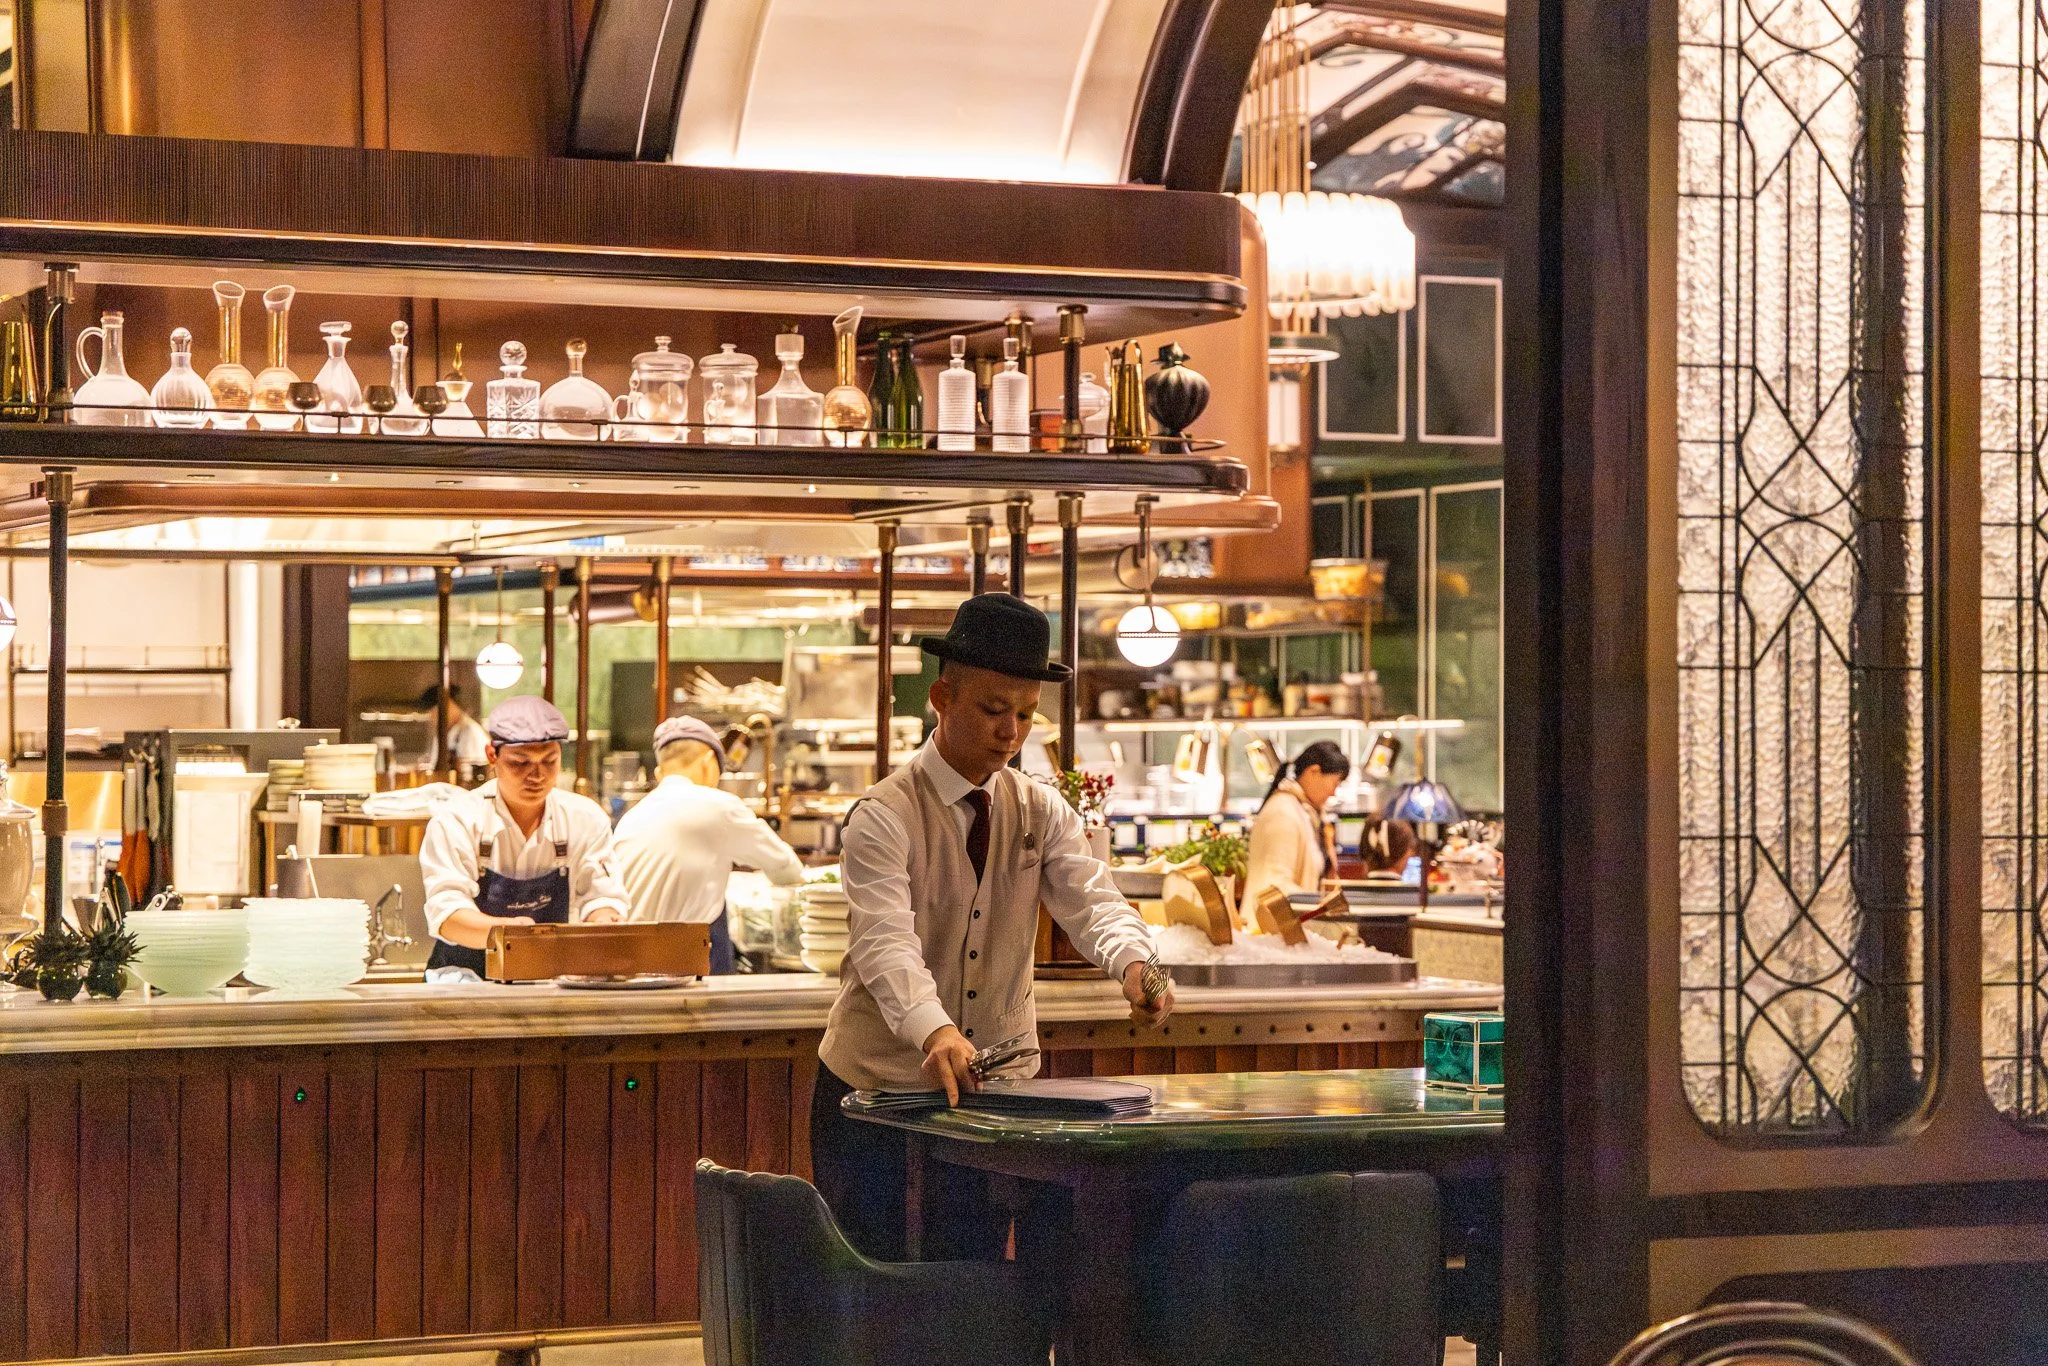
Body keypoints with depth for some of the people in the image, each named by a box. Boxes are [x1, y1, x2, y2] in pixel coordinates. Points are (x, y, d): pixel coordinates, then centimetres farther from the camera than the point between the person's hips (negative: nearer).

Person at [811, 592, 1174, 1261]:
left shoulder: (1043, 813, 2)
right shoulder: (883, 818, -15)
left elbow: (1091, 900, -15)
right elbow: (886, 942, -30)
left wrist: (1132, 961, -39)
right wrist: (934, 1032, -50)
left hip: (996, 1085, 4)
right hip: (879, 1089, -4)